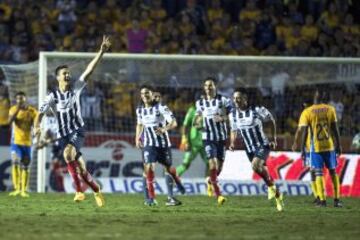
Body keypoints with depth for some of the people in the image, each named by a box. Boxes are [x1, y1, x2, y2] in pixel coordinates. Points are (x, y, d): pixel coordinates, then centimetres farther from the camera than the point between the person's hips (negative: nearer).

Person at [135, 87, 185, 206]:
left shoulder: (161, 107, -11)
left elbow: (173, 123, -17)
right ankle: (150, 198, -12)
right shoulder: (140, 110, 5)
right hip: (148, 144, 2)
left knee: (168, 168, 8)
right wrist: (137, 138, 12)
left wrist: (164, 129, -35)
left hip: (163, 143, -2)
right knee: (149, 167, -16)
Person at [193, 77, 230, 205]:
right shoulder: (200, 103, 7)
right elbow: (198, 116, 21)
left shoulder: (223, 100, -1)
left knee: (219, 166, 6)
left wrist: (222, 118, -24)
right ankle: (218, 195, -16)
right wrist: (197, 123, -2)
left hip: (221, 137, 0)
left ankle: (210, 181, 41)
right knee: (212, 164, -16)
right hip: (208, 138, 0)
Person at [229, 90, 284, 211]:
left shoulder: (257, 110, -14)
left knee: (256, 165, -30)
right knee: (262, 171, 11)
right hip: (250, 149, 6)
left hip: (262, 146, -6)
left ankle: (271, 187, -7)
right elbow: (234, 131, 14)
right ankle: (278, 196, 31)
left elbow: (272, 120, 1)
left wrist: (274, 138, -2)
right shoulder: (233, 114, 0)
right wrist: (232, 143, -5)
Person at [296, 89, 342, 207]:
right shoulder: (330, 109, 0)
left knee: (319, 173, 3)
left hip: (316, 147, -2)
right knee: (333, 171, 12)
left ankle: (322, 200, -4)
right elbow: (335, 129, 2)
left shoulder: (307, 112, -6)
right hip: (329, 145, 2)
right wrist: (338, 144, 9)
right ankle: (337, 199, 11)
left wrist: (302, 149, -1)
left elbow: (304, 132, -7)